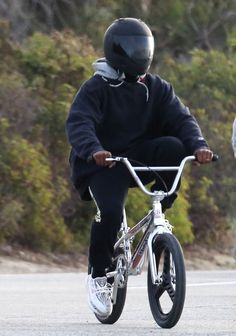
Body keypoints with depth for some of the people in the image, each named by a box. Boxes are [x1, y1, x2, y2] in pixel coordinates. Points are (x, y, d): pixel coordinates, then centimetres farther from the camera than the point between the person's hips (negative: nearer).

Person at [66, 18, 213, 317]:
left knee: (172, 146, -26)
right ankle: (98, 276, -7)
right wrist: (93, 150, -44)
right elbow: (79, 123, -22)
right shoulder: (97, 88, -7)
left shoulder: (157, 88, 7)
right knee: (110, 211, -29)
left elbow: (180, 119, -5)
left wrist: (198, 145, -27)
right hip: (103, 165, -4)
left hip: (139, 160, 4)